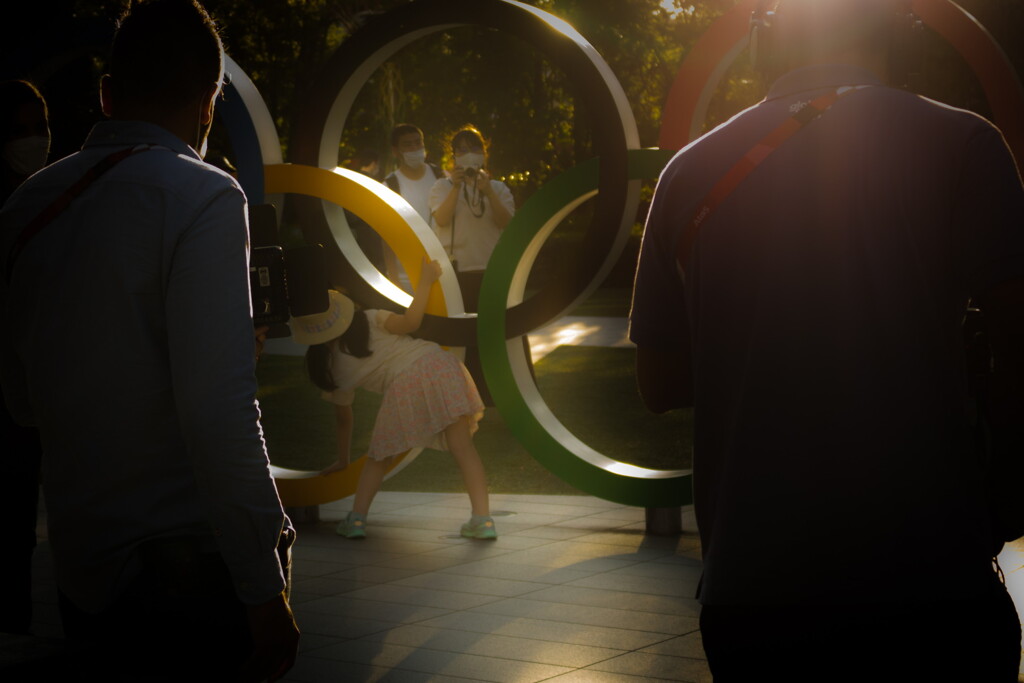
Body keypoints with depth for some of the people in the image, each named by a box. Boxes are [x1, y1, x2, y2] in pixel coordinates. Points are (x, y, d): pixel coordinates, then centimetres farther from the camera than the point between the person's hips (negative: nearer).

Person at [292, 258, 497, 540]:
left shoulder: (334, 368, 18)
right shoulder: (368, 320, 17)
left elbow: (343, 418, 27)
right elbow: (409, 321, 0)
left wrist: (342, 460, 40)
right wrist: (426, 280, 10)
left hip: (403, 386, -1)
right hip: (436, 363, 1)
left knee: (379, 455, 21)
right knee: (462, 445, 1)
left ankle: (357, 518, 11)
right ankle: (482, 519, -10)